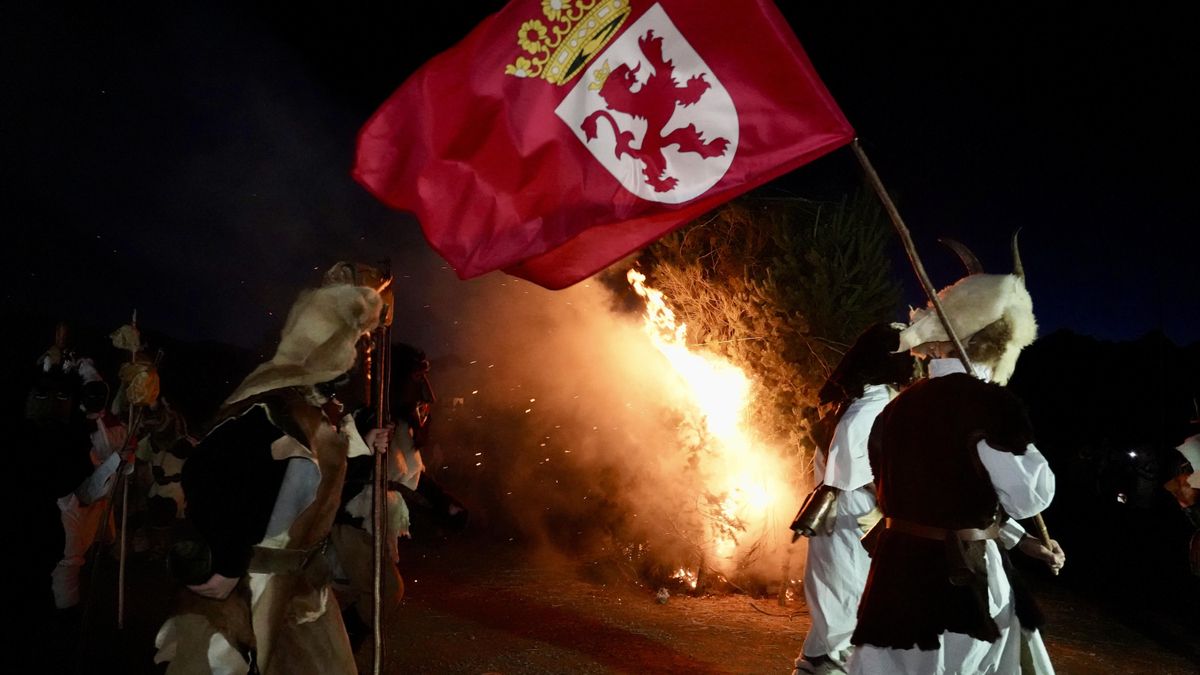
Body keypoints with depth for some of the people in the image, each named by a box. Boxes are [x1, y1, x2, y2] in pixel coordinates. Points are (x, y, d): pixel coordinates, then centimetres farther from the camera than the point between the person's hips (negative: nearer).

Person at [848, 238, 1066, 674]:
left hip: (897, 568, 6)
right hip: (959, 578, -6)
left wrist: (1020, 542, 20)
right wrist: (1018, 439, 5)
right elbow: (1028, 497, -9)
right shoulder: (989, 402, -14)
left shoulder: (898, 406, 7)